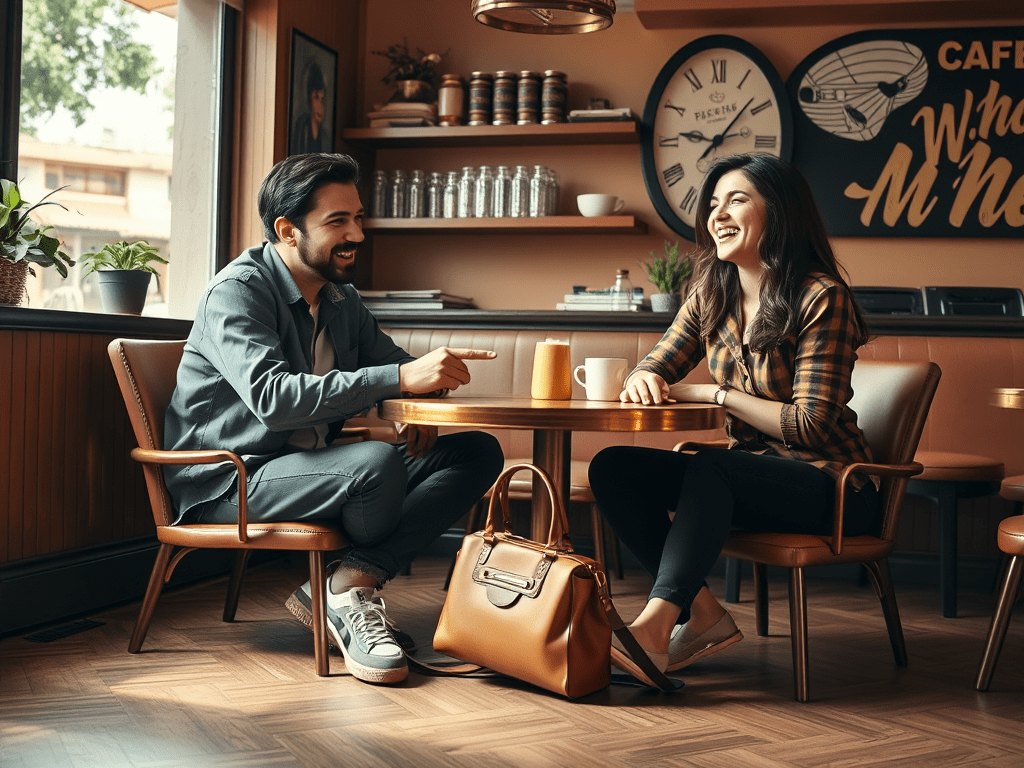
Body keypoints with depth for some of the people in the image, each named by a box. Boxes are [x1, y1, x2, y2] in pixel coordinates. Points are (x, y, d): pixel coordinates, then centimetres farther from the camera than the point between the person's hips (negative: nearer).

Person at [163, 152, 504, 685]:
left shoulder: (341, 299, 12)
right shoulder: (237, 292, -14)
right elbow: (273, 397, -31)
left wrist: (420, 406, -5)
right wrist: (401, 379, -36)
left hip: (310, 468, 8)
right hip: (227, 485, -8)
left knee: (478, 453, -6)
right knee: (376, 462, -36)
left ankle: (346, 582, -17)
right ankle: (352, 591, -5)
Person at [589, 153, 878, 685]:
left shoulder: (821, 298, -13)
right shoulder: (711, 294, 7)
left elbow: (810, 424, -16)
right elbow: (653, 372, 7)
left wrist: (715, 394, -18)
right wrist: (643, 381, -18)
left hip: (828, 485, -7)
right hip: (747, 472, 7)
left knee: (710, 467, -35)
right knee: (613, 467, -14)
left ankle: (655, 626, -38)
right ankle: (703, 616, -19)